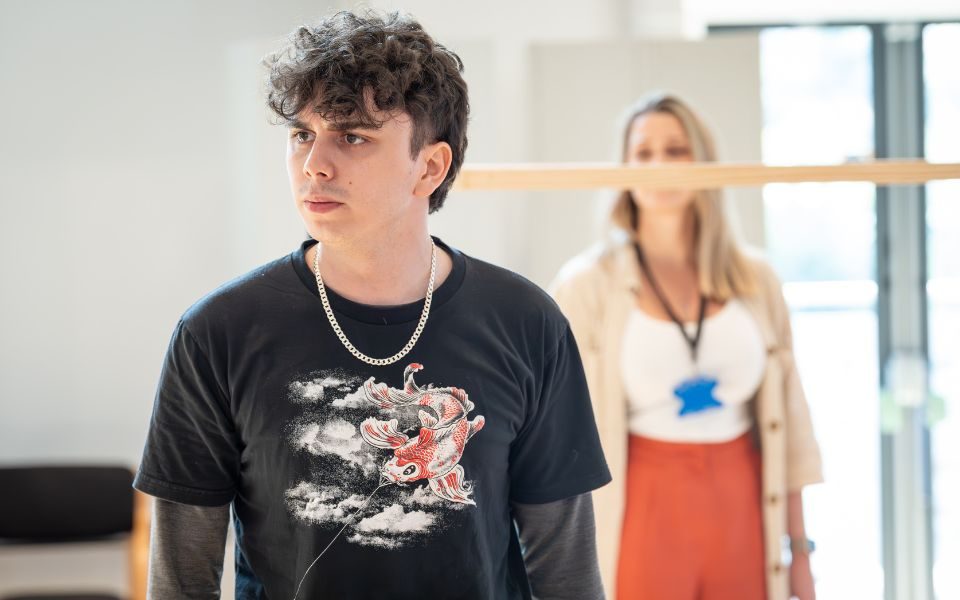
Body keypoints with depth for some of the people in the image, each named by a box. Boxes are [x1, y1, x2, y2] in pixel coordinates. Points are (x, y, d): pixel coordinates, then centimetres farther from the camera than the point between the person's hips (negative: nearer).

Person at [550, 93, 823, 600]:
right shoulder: (589, 285, -4)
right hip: (644, 510, -3)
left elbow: (787, 419, 9)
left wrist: (800, 549, 9)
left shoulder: (755, 280, 6)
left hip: (742, 507, 3)